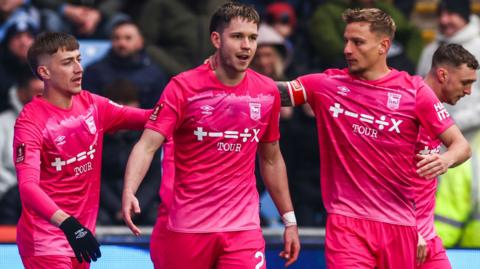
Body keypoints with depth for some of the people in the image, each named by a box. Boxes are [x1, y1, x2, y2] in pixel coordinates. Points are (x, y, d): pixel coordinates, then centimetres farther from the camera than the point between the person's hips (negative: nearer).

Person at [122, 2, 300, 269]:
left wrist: (289, 220, 17)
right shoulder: (183, 87, -7)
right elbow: (147, 146, -15)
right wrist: (129, 192, -32)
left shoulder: (267, 92, 4)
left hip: (243, 227, 2)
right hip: (186, 227, -2)